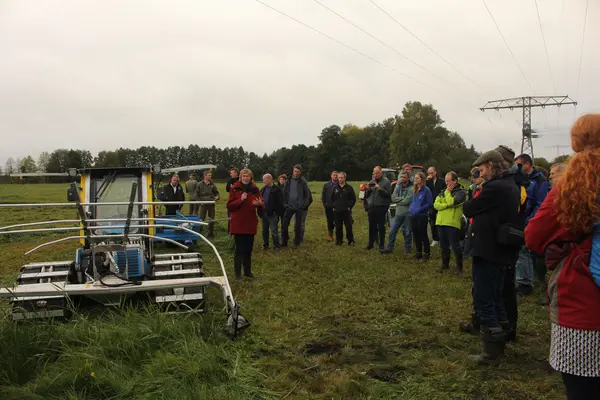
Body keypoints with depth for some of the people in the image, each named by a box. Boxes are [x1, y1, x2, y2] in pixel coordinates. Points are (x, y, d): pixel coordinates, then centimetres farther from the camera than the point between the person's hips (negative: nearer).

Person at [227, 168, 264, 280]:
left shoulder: (255, 189, 4)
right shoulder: (234, 188, -5)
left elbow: (262, 207, 6)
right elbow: (229, 206, -9)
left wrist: (259, 204, -17)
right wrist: (240, 200, -22)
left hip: (251, 224, 4)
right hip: (238, 224, -4)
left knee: (248, 249, 12)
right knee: (239, 249, -2)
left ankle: (247, 271, 25)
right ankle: (238, 274, 6)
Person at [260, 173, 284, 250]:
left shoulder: (277, 190, -9)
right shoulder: (263, 189, 13)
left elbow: (280, 203, -11)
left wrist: (279, 213, -15)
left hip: (273, 214, -7)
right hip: (264, 213, 7)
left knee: (274, 231, -1)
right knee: (264, 230, 14)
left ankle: (276, 246, 10)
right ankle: (265, 244, 27)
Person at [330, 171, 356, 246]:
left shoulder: (349, 188, 0)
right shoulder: (335, 188, 9)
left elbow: (354, 199, 4)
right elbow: (331, 198, 19)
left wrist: (350, 207, -4)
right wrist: (333, 206, 9)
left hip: (346, 211, -3)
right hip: (337, 211, 3)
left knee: (349, 227, -5)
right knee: (338, 227, 6)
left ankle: (350, 241, 5)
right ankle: (338, 241, 16)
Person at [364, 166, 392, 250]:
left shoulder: (386, 182, -3)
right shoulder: (372, 181, 12)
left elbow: (388, 194, -13)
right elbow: (366, 195, 13)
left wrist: (380, 189, -22)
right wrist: (367, 189, -6)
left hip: (381, 208, -4)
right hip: (371, 207, 5)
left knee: (381, 227, 3)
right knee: (372, 226, 11)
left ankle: (381, 245, 11)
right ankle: (371, 243, 20)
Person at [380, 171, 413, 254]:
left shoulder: (411, 189, -10)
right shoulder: (398, 187, 8)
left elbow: (406, 201, -19)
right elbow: (393, 198, -4)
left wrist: (397, 200, -6)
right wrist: (402, 198, -14)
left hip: (407, 214, -5)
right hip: (398, 213, 5)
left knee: (407, 232, 7)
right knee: (392, 231, 6)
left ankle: (407, 249, 20)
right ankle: (389, 247, 15)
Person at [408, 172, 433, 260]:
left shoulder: (426, 190, -10)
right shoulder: (414, 190, 11)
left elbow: (430, 203, -11)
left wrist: (419, 209, -16)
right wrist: (410, 208, 7)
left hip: (422, 215, -7)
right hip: (413, 216, 7)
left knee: (423, 234, -1)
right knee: (416, 234, 10)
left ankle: (427, 253, 10)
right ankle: (419, 252, 21)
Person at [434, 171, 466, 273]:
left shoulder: (461, 192, -4)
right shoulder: (443, 192, 15)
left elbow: (451, 202, -19)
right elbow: (436, 204, 3)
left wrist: (448, 191, -5)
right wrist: (447, 205, -11)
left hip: (453, 223, -6)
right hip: (441, 222, 6)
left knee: (455, 246, -1)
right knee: (444, 246, 15)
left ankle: (459, 266, 12)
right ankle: (445, 264, 30)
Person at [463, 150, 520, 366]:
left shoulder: (494, 187, -19)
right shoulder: (511, 186, 13)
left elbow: (468, 210, -11)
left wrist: (469, 201, 8)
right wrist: (476, 203, 1)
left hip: (487, 251, -10)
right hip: (501, 250, 10)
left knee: (484, 301, -3)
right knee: (495, 298, 20)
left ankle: (491, 352, 1)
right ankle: (499, 343, 30)